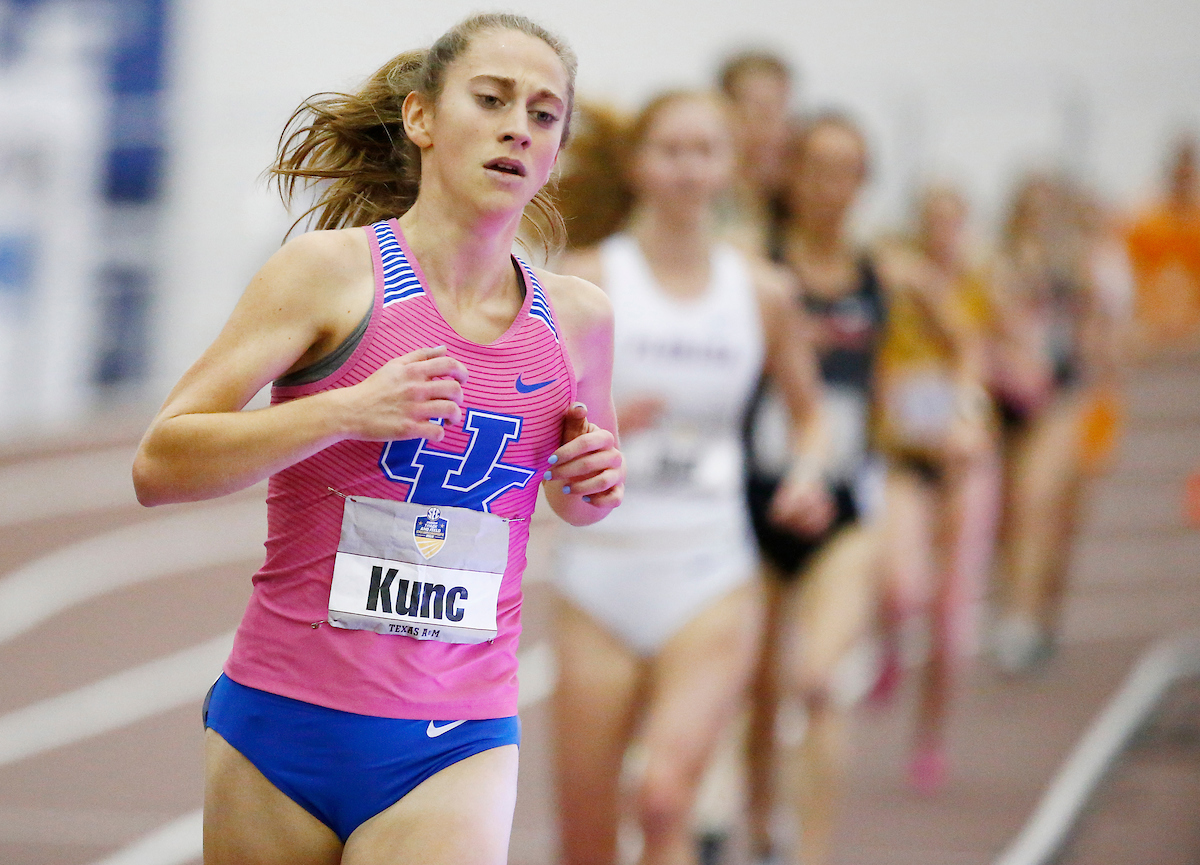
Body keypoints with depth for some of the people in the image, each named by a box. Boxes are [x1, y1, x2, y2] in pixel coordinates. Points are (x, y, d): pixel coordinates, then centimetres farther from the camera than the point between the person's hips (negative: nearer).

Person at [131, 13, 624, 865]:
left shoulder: (578, 317, 7)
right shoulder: (333, 271, -5)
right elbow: (159, 464, -10)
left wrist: (592, 487, 3)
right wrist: (346, 412, -22)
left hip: (457, 748, 2)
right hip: (282, 725, -2)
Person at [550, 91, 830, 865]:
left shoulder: (761, 293, 4)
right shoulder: (588, 281, -2)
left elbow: (808, 409, 19)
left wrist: (807, 472, -2)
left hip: (710, 577, 0)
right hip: (602, 575, 0)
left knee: (666, 792, -23)